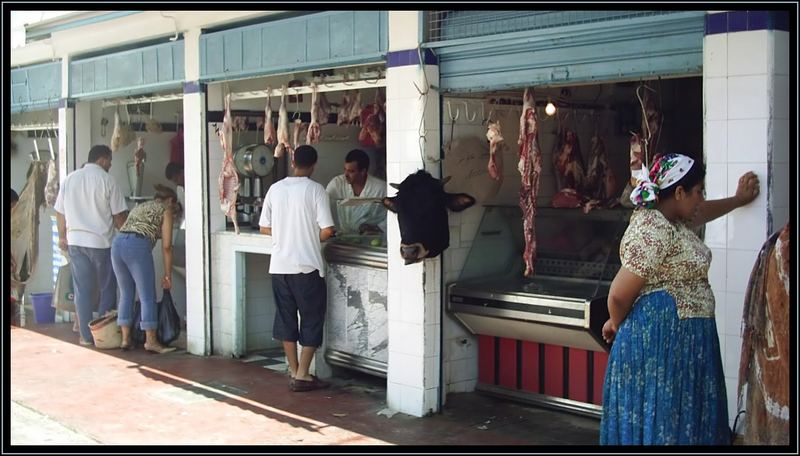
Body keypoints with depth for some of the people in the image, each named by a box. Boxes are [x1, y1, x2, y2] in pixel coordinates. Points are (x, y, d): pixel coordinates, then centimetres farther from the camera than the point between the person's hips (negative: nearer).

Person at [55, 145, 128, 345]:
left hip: (75, 241, 4)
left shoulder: (69, 179, 6)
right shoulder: (106, 180, -7)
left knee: (82, 290, 7)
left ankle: (86, 336, 9)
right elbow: (119, 215, -7)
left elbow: (60, 213, 11)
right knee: (107, 289, 8)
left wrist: (62, 237, 23)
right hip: (102, 242, -4)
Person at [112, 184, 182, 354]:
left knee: (126, 294, 16)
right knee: (147, 297, 1)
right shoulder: (166, 210, 14)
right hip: (138, 246, -6)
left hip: (117, 243, 6)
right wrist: (168, 274, 12)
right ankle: (151, 341, 2)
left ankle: (125, 339, 18)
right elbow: (166, 246, 6)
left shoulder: (139, 207, 32)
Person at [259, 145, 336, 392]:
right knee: (312, 320, 6)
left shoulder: (275, 188, 4)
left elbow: (264, 227, 8)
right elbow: (327, 230, -13)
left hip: (279, 265, 5)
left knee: (286, 318, 14)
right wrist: (314, 238, 7)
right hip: (307, 266, -4)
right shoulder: (315, 190, -8)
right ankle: (302, 376, 4)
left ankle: (293, 371, 20)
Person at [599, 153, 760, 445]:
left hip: (681, 338, 10)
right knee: (659, 420, -2)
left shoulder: (672, 218, 11)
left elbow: (700, 213, 36)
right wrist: (617, 325, -4)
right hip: (659, 340, -10)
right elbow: (619, 295, -22)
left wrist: (738, 200, 46)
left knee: (683, 417, 16)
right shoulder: (653, 231, -21)